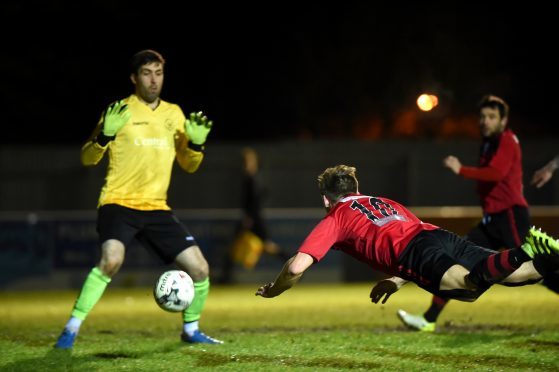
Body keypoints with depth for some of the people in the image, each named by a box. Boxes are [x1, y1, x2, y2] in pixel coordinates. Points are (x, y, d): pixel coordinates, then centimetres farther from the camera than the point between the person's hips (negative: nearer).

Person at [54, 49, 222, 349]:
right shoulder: (120, 111, -2)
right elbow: (88, 158, -4)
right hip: (119, 203, -5)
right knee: (111, 260, -32)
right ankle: (72, 329, -20)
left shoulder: (173, 113, 13)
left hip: (156, 208, 5)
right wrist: (106, 134, -23)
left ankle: (191, 329, 22)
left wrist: (197, 142, -3)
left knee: (199, 268, -2)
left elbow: (189, 165, 17)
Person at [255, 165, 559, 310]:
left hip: (412, 251, -6)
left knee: (469, 287, -31)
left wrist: (272, 291, 30)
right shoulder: (384, 202, 41)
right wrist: (397, 281, 48)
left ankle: (525, 253, -53)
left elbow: (297, 267, 11)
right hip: (441, 235, 6)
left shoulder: (334, 218, 22)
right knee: (513, 272, -3)